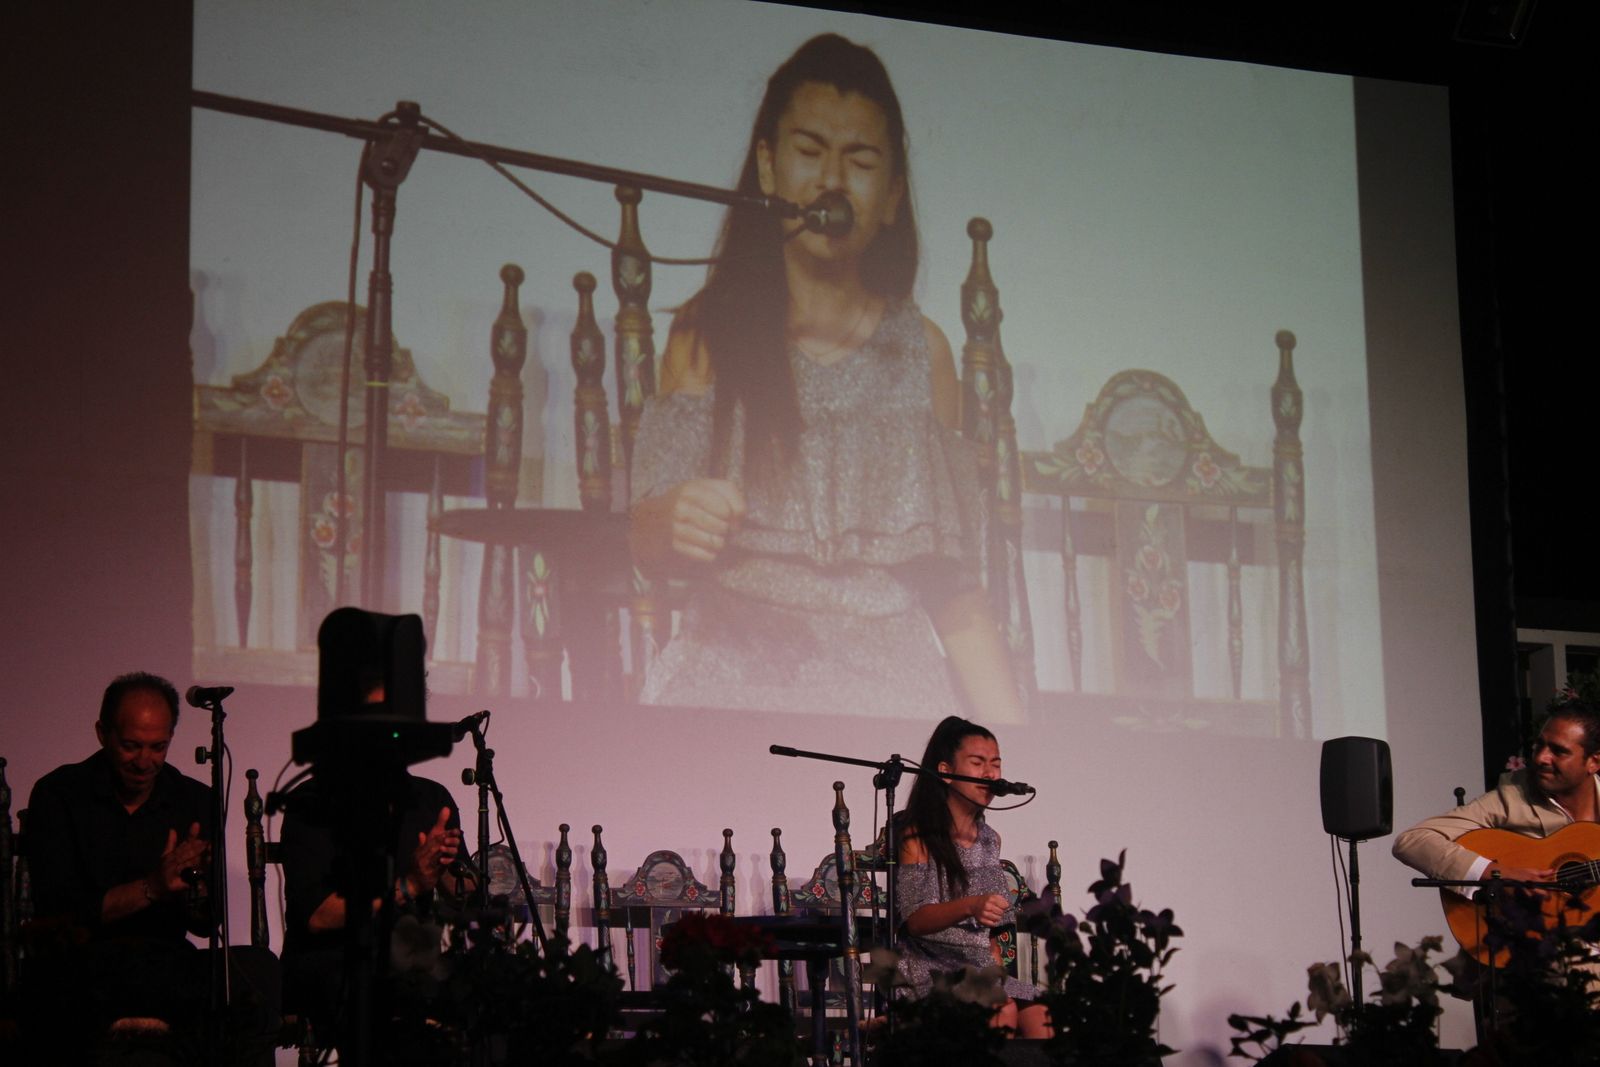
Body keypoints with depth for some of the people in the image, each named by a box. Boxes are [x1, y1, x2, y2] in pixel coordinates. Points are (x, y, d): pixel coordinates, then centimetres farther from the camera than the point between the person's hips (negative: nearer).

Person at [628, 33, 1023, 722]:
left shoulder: (922, 351, 11)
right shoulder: (706, 335, 7)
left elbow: (953, 586, 10)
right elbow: (649, 545, 1)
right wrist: (674, 524, -24)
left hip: (889, 693, 2)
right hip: (731, 686, -2)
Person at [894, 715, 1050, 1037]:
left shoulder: (990, 840, 17)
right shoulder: (917, 837, -4)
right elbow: (914, 919, -18)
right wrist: (970, 907, -37)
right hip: (928, 970, -6)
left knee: (1040, 1017, -23)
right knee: (1003, 1011, -32)